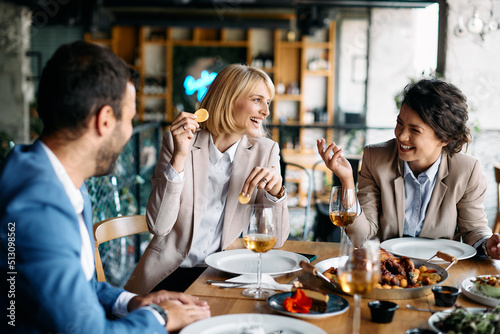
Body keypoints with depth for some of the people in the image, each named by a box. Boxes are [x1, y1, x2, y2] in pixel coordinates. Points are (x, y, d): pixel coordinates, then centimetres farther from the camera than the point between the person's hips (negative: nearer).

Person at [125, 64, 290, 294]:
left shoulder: (265, 151, 0)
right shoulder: (177, 142, -5)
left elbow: (275, 240, -1)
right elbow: (158, 226, -14)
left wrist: (275, 191, -20)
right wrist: (179, 156, -21)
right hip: (170, 274, -1)